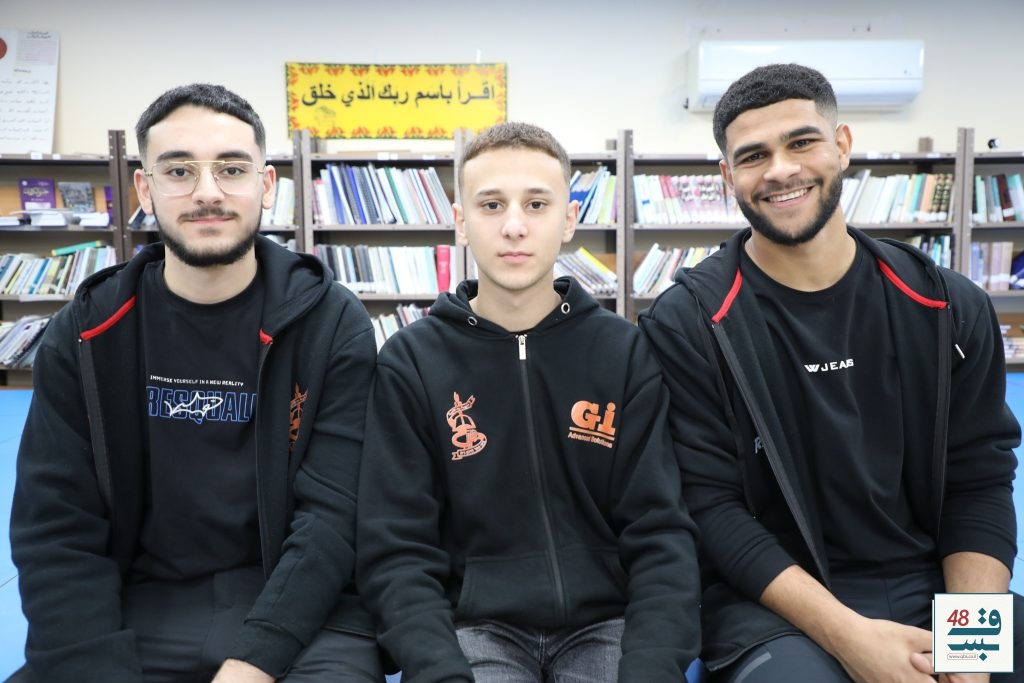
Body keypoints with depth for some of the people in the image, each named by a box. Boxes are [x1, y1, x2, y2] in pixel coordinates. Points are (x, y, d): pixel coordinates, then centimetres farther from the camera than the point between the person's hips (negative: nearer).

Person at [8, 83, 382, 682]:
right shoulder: (85, 334, 1)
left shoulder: (334, 325, -6)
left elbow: (334, 515, -11)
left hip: (295, 609, -1)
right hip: (140, 606, 2)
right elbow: (56, 529, -2)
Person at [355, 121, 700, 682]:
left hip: (606, 621, 1)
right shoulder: (409, 362, -2)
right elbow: (395, 551, -5)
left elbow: (660, 536, -3)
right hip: (475, 625, -1)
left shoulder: (628, 353, 0)